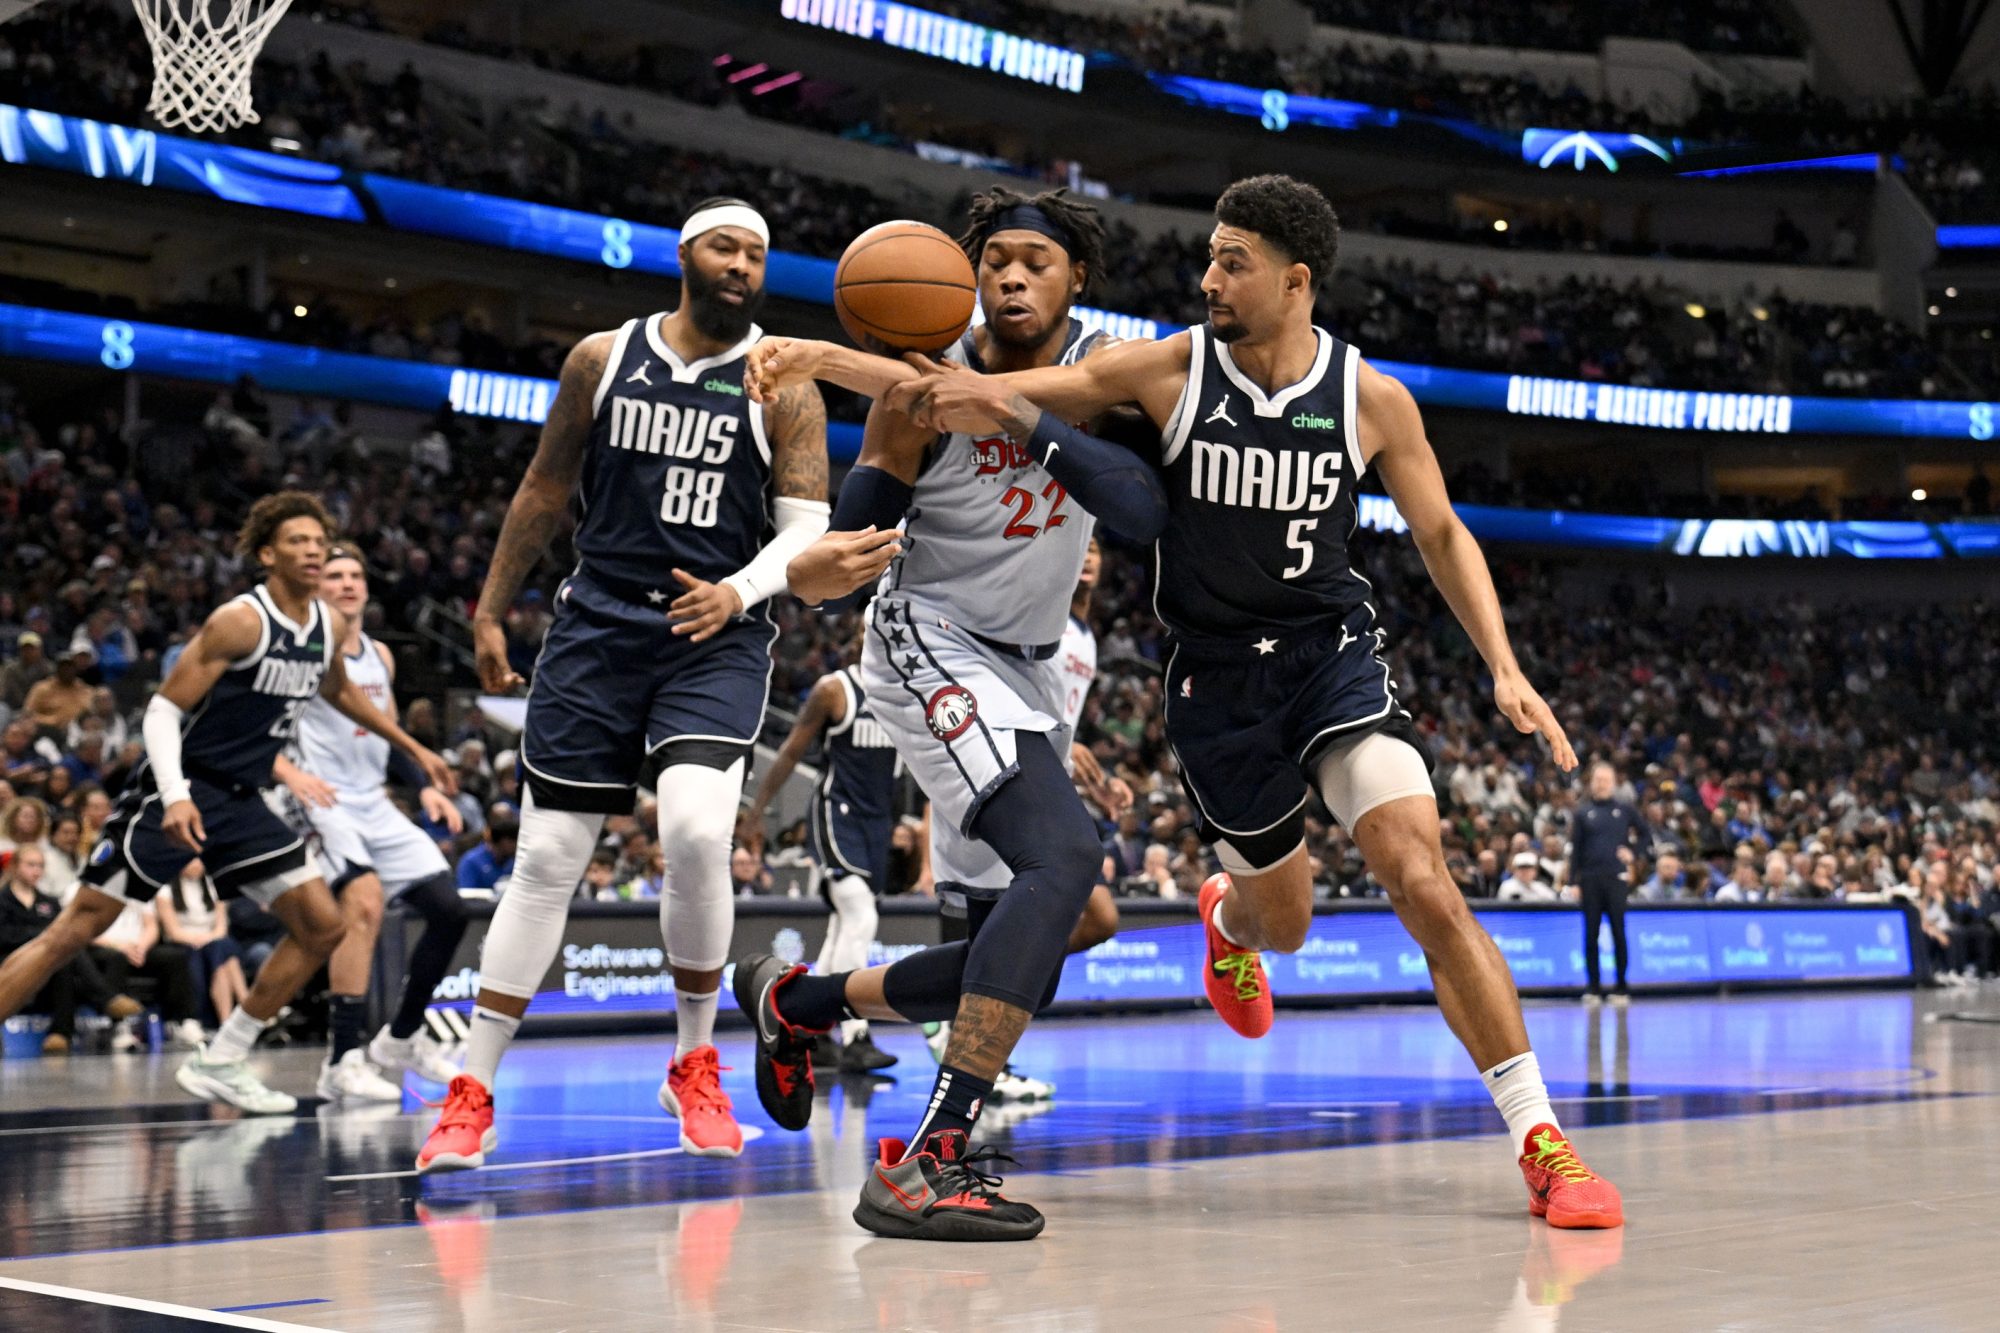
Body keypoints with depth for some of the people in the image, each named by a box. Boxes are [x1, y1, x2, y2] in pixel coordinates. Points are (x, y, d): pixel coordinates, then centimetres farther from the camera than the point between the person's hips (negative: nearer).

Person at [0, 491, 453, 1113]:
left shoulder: (329, 625, 5)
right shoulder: (241, 620, -16)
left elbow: (339, 691, 28)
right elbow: (162, 709, -17)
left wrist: (411, 747, 30)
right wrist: (175, 796, -31)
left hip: (240, 803, 7)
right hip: (178, 792, -7)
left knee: (323, 925, 1)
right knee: (75, 930, -10)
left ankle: (219, 1064, 9)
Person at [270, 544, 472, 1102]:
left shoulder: (380, 656, 15)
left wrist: (424, 787, 11)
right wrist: (289, 773, -28)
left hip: (374, 805, 8)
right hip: (321, 802, -8)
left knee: (449, 910, 3)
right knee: (364, 899, -30)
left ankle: (401, 1039, 22)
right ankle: (343, 1061, -28)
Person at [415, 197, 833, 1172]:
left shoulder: (782, 386, 2)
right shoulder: (603, 359, 6)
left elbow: (806, 528, -2)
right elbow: (546, 491, 14)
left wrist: (739, 591, -21)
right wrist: (490, 613, 15)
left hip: (717, 640, -1)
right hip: (600, 625, 2)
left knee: (696, 832, -23)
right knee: (547, 857, 0)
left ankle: (695, 1064, -1)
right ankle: (472, 1091, 8)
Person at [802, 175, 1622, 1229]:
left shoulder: (1372, 399, -7)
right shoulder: (1170, 370, -9)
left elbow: (1441, 534, 4)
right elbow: (988, 397, -8)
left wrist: (1505, 669, -7)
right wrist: (813, 360, -21)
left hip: (1333, 650, -1)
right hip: (1216, 673, 1)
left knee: (1422, 880, -21)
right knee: (1283, 921, 14)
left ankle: (1540, 1140, -13)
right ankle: (1227, 916, 57)